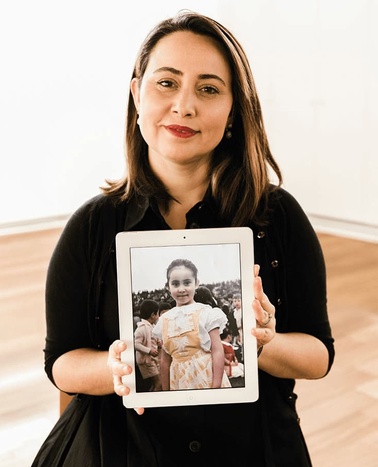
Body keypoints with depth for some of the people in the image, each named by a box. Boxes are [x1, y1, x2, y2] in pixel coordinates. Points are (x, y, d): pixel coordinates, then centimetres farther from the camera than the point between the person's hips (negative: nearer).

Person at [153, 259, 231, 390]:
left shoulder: (206, 313, -6)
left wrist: (216, 387, -15)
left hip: (207, 379, -3)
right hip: (180, 384, 3)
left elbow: (218, 352, -10)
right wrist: (165, 391, 10)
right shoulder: (164, 320, 5)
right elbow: (165, 360, 10)